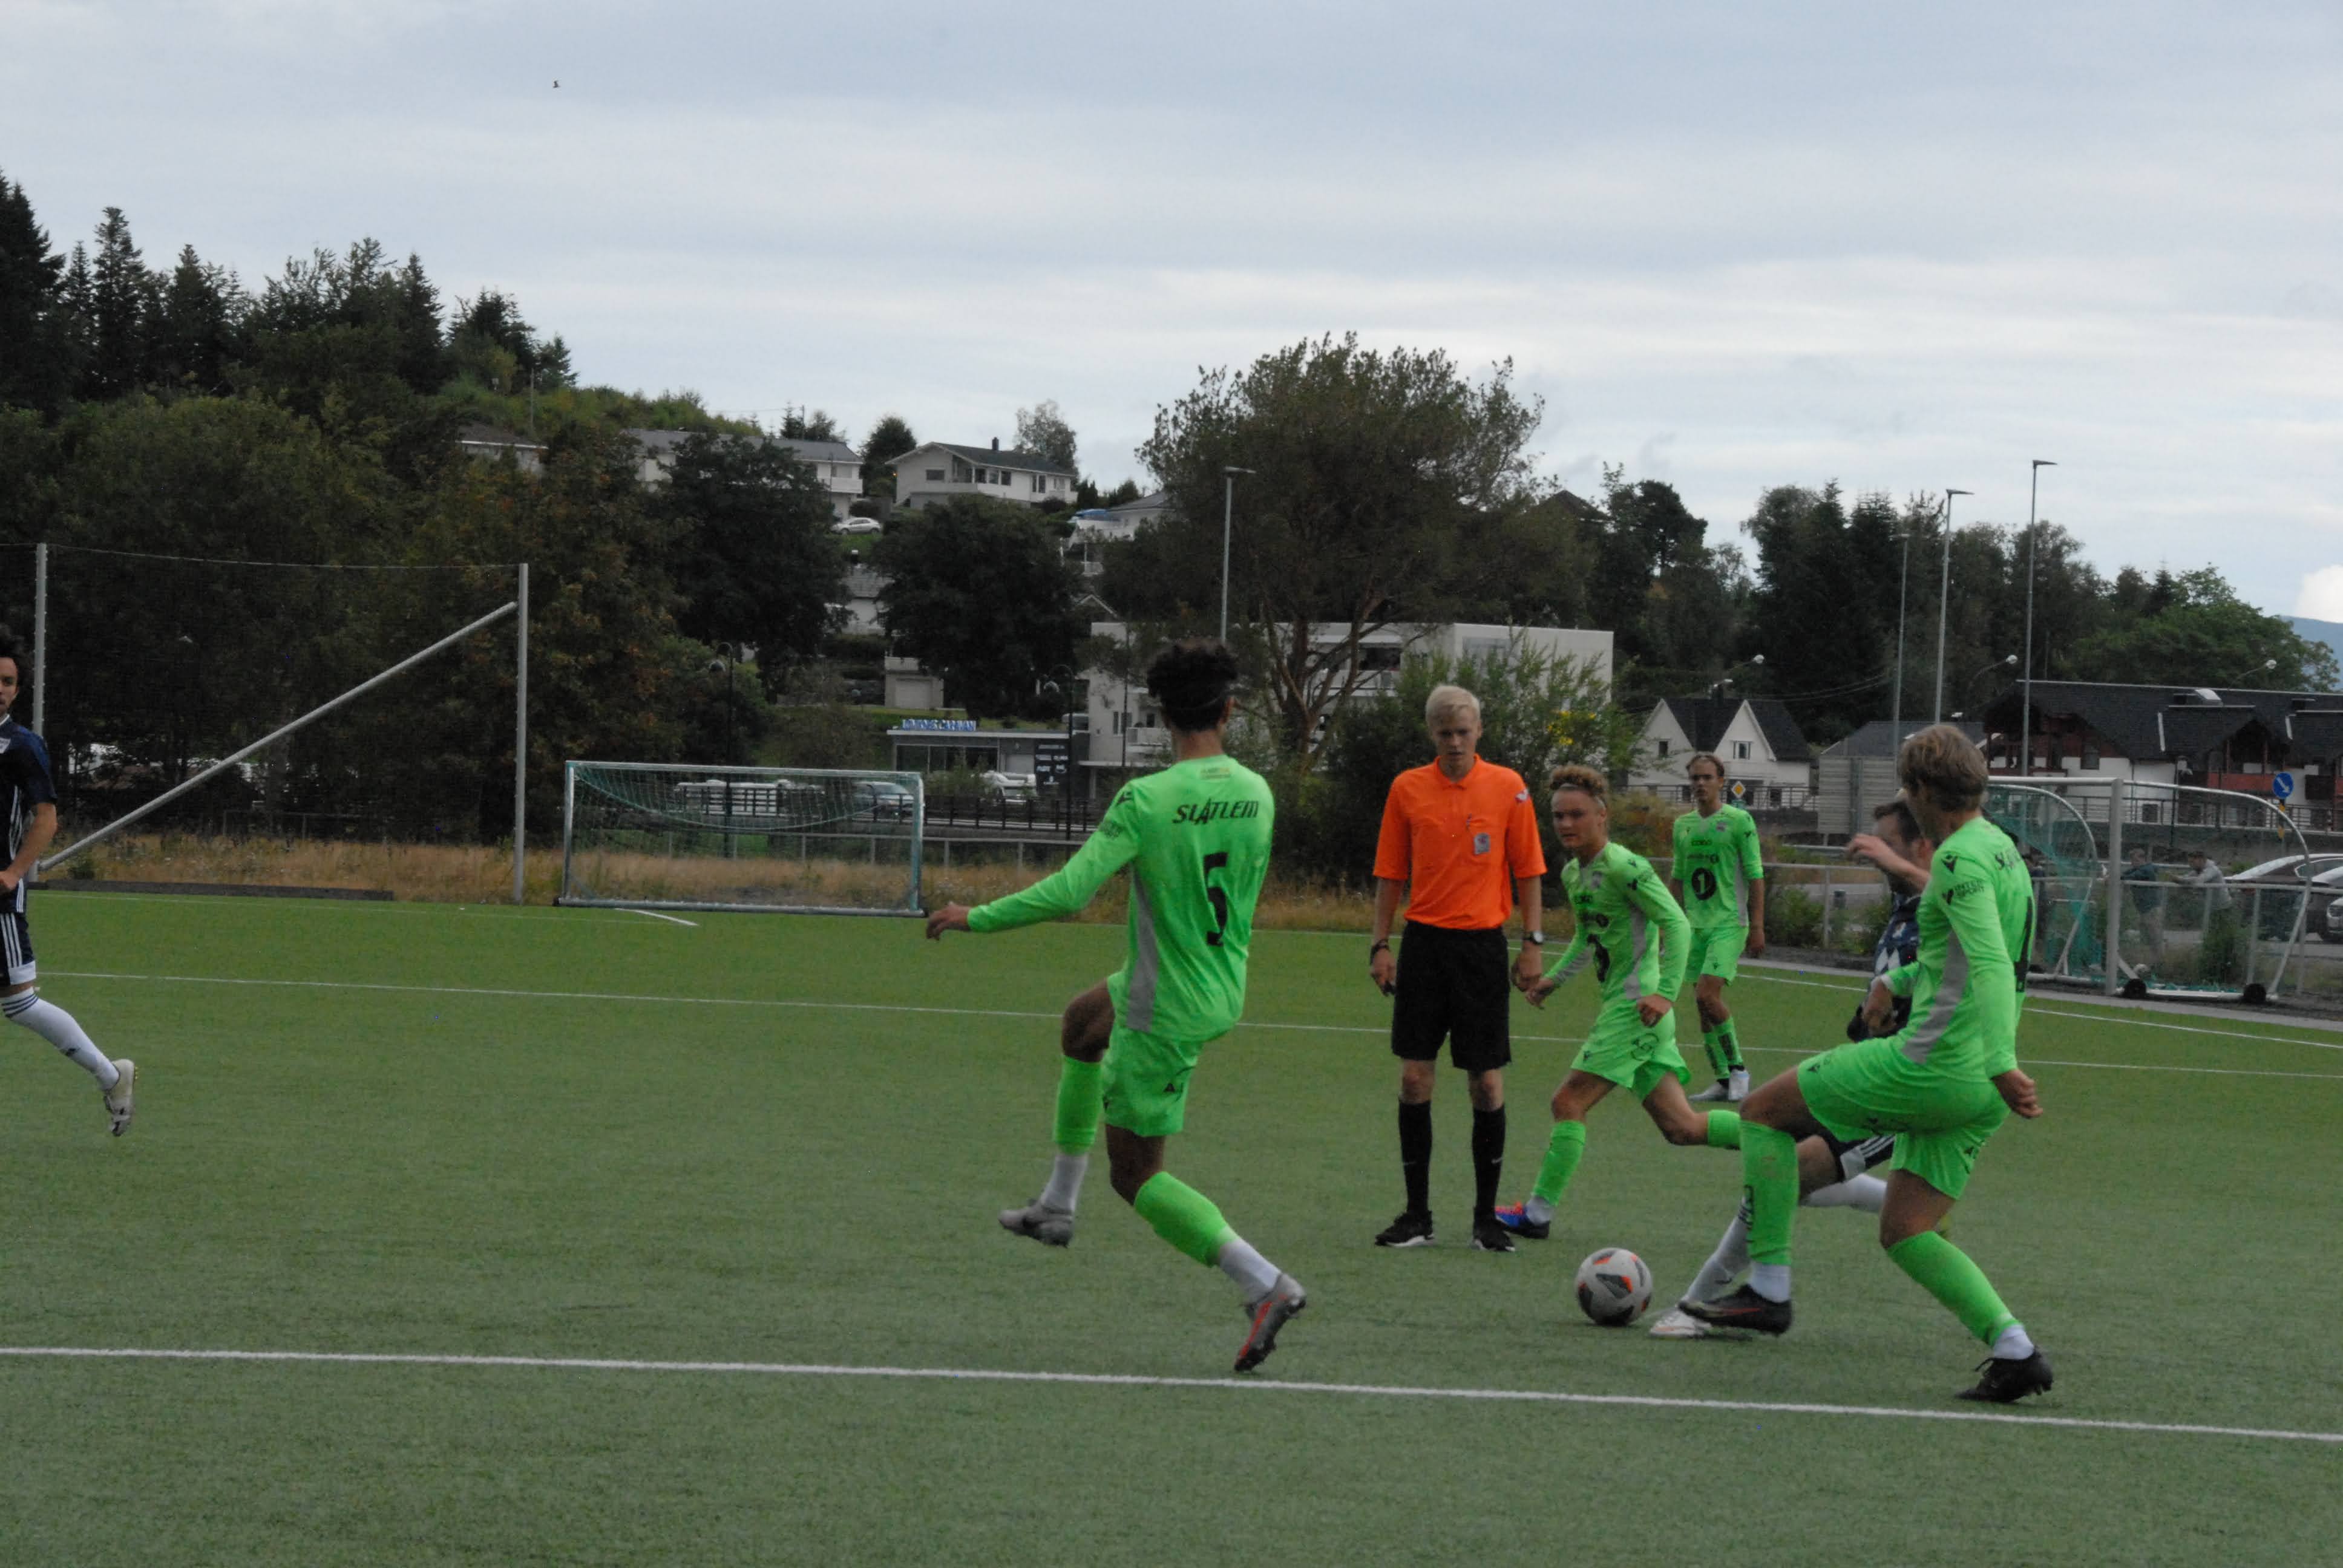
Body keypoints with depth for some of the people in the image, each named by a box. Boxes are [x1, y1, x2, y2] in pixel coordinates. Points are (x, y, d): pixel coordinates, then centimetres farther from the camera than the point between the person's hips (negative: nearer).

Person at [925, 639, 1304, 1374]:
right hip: (1224, 992, 7)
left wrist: (977, 917, -14)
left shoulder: (1147, 800, -24)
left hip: (1165, 1009, -7)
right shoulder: (1256, 795, -5)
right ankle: (1058, 1204, 43)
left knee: (1136, 1175, 3)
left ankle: (1264, 1283, -11)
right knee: (1080, 1024, 33)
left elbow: (1068, 892, -26)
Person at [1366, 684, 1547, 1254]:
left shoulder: (1508, 788, 0)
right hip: (1424, 944, 1)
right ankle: (1417, 1215, 6)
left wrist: (1533, 942, -3)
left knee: (1486, 1083, 0)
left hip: (1483, 945, -1)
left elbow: (1528, 871, 3)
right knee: (1415, 1077, -2)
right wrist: (1380, 945, 2)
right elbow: (1390, 874, 8)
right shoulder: (1407, 789, 4)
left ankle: (1487, 1217, 9)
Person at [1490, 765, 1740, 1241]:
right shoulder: (1573, 873, 14)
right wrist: (1555, 977, 15)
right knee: (1680, 1126, 8)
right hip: (1617, 1005, 10)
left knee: (1569, 1102, -8)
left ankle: (1537, 1213, -3)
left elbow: (1675, 923, -17)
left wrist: (1666, 992, -25)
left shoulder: (1624, 868, -14)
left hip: (1634, 1007, -10)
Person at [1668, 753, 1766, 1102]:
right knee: (1703, 1002, 4)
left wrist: (1757, 927, -9)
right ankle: (1723, 1080, 11)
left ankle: (1738, 1068, -4)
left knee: (1708, 995, -19)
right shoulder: (1683, 825, 12)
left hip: (1729, 923, -6)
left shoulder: (1739, 821, -4)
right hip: (1696, 926, 6)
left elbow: (1755, 876, -5)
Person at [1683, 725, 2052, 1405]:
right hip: (1977, 1091, 9)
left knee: (1765, 1110, 6)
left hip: (1933, 1063, -9)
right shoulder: (2003, 852, 17)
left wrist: (2001, 1064, -33)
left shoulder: (1960, 858, -12)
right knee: (1905, 1233, 13)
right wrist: (1898, 981, 41)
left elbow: (1992, 967, -25)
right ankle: (2012, 1346, -3)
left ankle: (1768, 1289, 4)